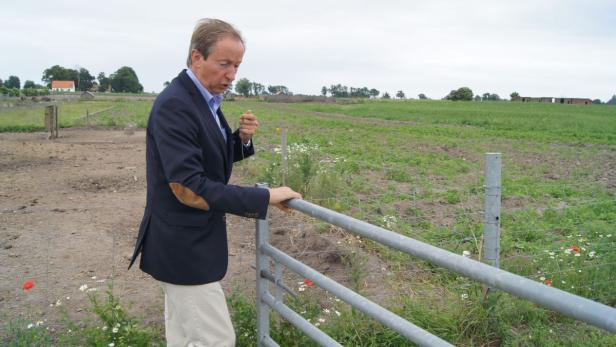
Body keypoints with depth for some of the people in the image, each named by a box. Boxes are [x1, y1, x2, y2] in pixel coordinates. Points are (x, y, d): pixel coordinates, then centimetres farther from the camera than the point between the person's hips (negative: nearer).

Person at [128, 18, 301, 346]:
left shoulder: (203, 100, 8)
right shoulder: (174, 105, -22)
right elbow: (188, 188, -27)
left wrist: (242, 138, -4)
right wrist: (265, 197, -25)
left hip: (189, 241, 9)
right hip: (183, 247, -9)